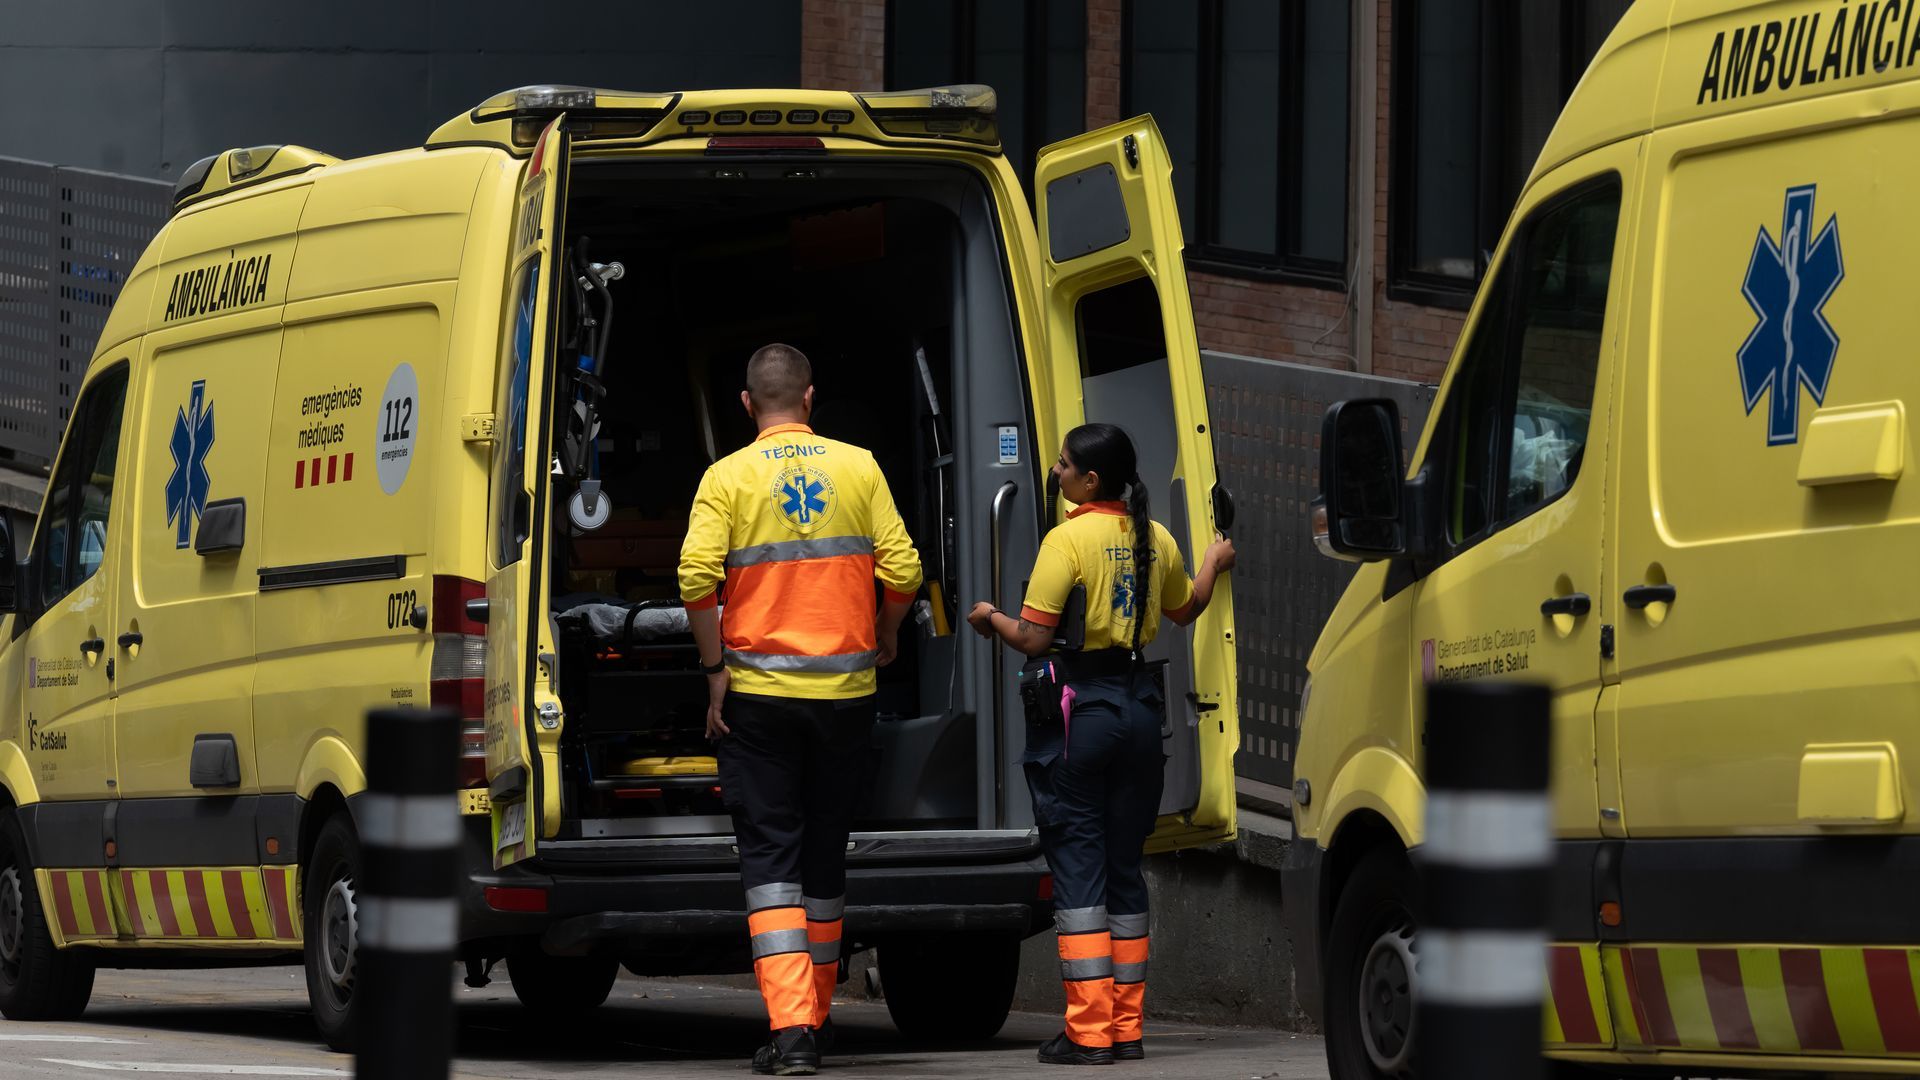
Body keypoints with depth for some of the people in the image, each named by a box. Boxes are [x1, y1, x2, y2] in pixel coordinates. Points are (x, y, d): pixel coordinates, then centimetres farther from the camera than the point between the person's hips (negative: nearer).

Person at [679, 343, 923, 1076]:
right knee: (825, 855, 15)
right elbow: (902, 570, -4)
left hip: (757, 689, -2)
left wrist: (716, 668, -5)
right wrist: (885, 642, 15)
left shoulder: (728, 477, -4)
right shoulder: (858, 468, 2)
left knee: (770, 856, -1)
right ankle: (815, 1018, 26)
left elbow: (696, 576, -16)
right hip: (844, 688, 2)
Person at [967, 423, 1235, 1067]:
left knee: (1077, 866, -2)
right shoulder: (1156, 539, 6)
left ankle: (1088, 1032, -5)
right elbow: (1185, 610, 24)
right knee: (1125, 868, 13)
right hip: (1138, 706, 6)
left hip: (1076, 709, -6)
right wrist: (1213, 563, 44)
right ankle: (1126, 1028, 14)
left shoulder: (1068, 539, -13)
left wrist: (990, 618, 5)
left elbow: (1034, 638, -15)